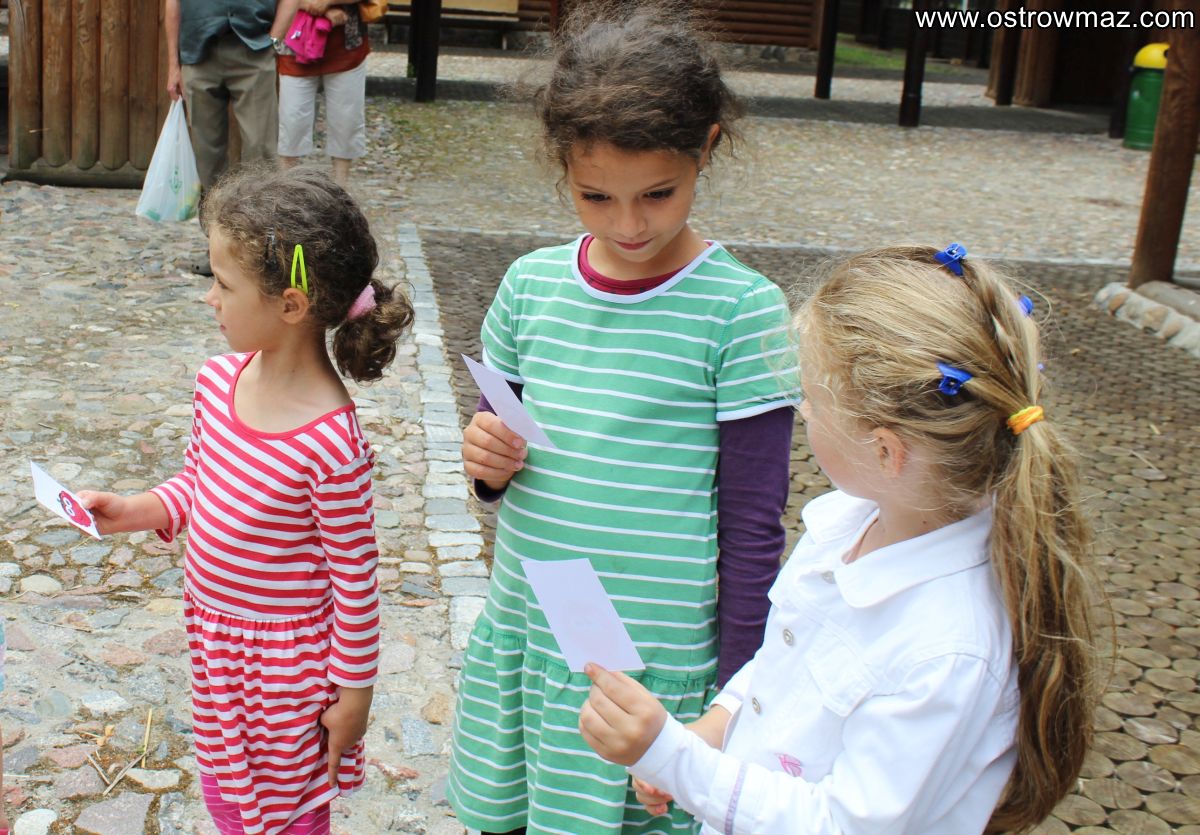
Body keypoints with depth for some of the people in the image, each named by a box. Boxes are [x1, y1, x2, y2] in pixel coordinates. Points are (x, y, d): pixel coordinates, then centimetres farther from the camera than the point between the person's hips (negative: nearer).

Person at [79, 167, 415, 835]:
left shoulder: (330, 445, -31)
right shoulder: (220, 381, -8)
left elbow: (355, 577, -21)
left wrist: (353, 692, -12)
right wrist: (135, 512, -8)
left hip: (289, 657, -7)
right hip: (213, 630, 7)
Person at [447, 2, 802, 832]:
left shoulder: (742, 309, -14)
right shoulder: (532, 284, -2)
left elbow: (752, 528, -8)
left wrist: (736, 699, -5)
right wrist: (489, 461, -11)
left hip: (659, 661, -4)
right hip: (525, 630, 4)